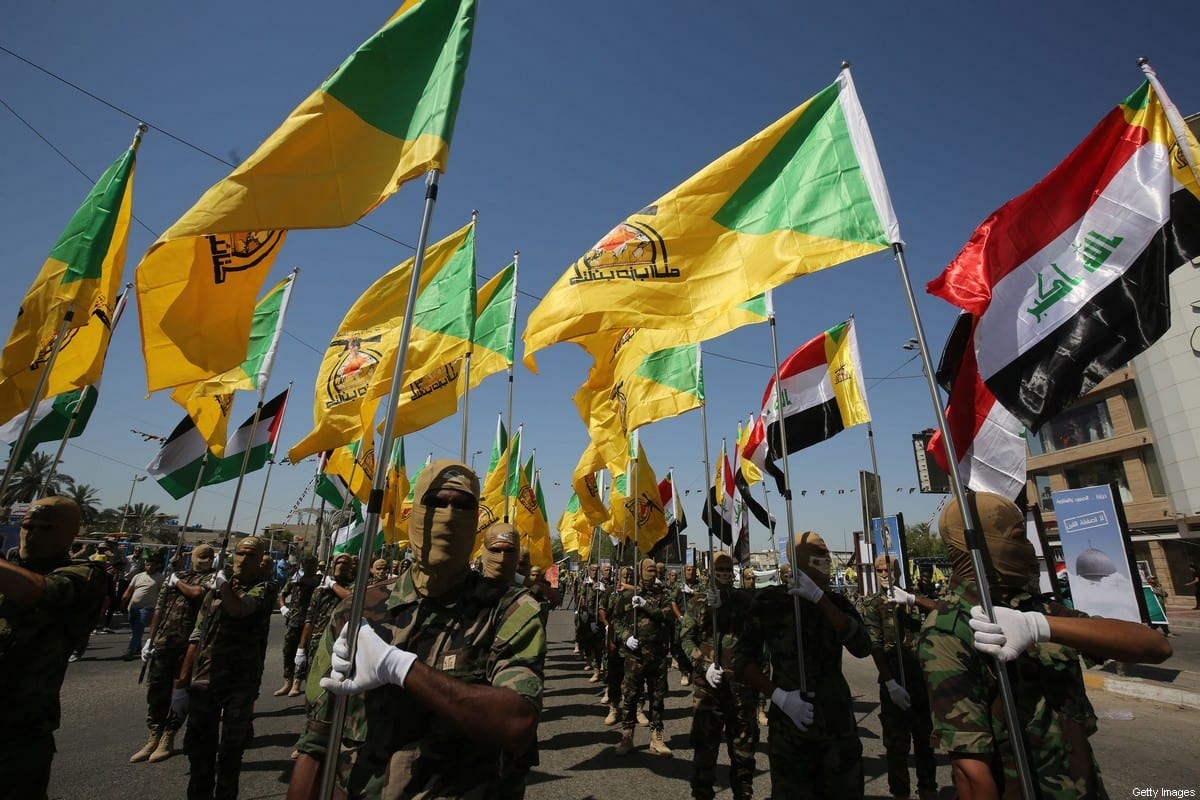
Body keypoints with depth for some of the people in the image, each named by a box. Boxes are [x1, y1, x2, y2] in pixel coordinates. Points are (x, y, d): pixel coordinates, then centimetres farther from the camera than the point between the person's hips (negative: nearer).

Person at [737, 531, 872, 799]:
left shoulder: (836, 603, 3)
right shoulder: (770, 600, -5)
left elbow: (862, 647, -17)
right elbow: (743, 658, -5)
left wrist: (819, 597, -23)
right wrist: (779, 696, -18)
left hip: (837, 719, 3)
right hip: (787, 721, -2)